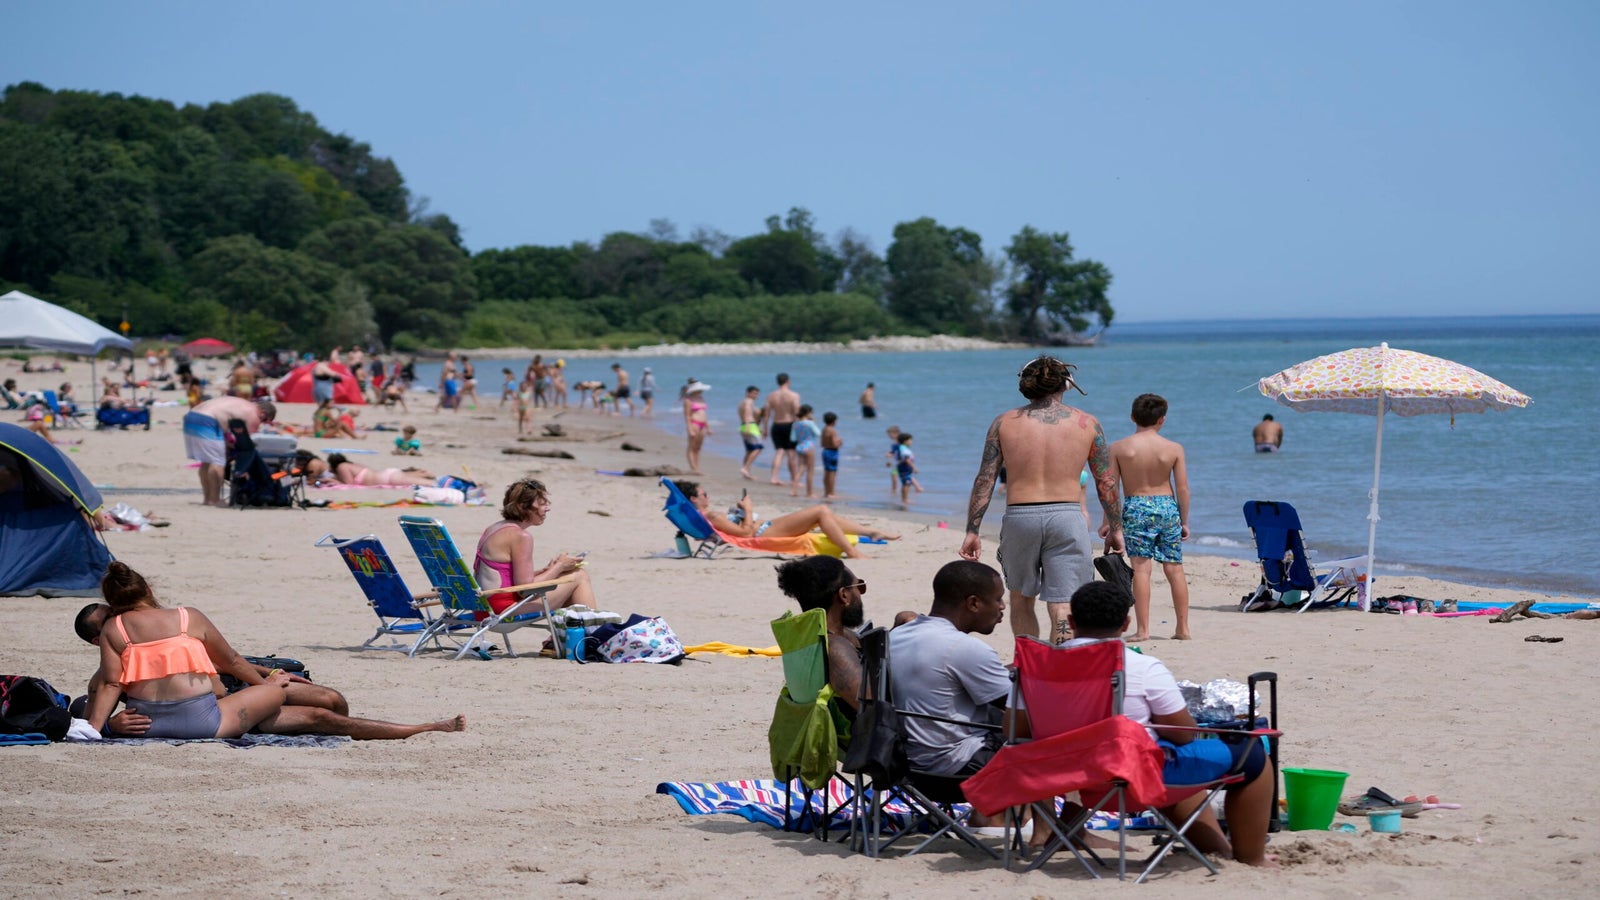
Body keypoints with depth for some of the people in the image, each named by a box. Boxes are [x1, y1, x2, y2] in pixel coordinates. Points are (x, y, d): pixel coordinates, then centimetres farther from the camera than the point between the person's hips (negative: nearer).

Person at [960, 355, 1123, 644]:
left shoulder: (1004, 422, 6)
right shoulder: (1087, 423, 5)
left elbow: (984, 480, 2)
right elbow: (1106, 483, 7)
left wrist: (972, 531, 5)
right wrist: (1115, 528, 17)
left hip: (1019, 517, 1)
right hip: (1066, 517, -1)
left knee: (1021, 599, 21)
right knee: (1062, 607, -2)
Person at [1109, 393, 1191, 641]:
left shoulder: (1119, 448, -3)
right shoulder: (1174, 448, -1)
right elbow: (1182, 488, 1)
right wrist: (1184, 521, 11)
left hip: (1135, 507, -1)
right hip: (1167, 506, 2)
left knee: (1141, 567, -2)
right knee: (1174, 568, 9)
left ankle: (1142, 629, -9)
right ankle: (1183, 628, 14)